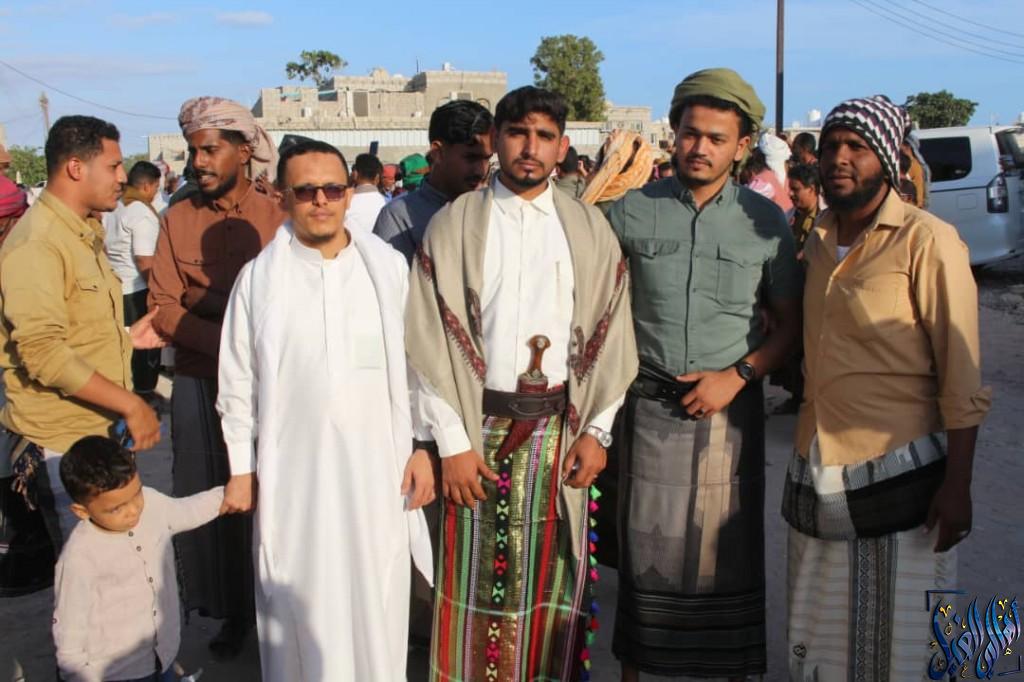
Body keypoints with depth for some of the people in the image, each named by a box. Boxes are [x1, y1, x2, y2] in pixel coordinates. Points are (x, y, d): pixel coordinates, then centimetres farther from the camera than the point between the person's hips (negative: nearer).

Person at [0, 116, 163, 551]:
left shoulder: (84, 233, 15)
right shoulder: (36, 243, -17)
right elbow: (42, 352, -26)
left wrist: (125, 338, 10)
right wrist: (130, 404, -24)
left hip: (101, 429, 9)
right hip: (62, 443, -9)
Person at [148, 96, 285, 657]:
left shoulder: (277, 217, -3)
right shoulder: (177, 219, 2)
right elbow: (163, 309, -3)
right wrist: (229, 341, -17)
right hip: (200, 384, 2)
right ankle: (231, 612, 26)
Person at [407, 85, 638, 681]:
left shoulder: (589, 228, 4)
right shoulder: (454, 225, -1)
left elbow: (611, 334, 4)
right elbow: (431, 341, -5)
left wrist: (598, 429, -1)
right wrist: (452, 442, -9)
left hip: (561, 427, 2)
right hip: (479, 427, -1)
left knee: (553, 574, 11)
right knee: (481, 579, 6)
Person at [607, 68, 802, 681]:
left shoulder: (766, 221, 1)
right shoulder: (633, 211, 1)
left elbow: (790, 322, 4)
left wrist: (737, 376, -8)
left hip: (731, 407, 0)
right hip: (651, 405, 0)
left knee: (729, 553, 9)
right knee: (644, 546, 8)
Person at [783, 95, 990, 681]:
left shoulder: (926, 241, -10)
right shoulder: (817, 243, 10)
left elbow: (962, 378, -12)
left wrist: (957, 484, -15)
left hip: (898, 473, -6)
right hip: (820, 472, 6)